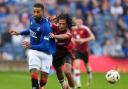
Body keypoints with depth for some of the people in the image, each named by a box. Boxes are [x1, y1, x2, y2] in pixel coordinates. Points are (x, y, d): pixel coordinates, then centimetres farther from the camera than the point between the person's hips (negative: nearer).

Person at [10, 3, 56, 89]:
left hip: (46, 52, -4)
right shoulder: (32, 19, -4)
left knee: (44, 77, -1)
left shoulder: (45, 26, -25)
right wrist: (19, 33, 17)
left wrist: (31, 46, -35)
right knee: (34, 72, -18)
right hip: (34, 51, 4)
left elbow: (45, 46, -29)